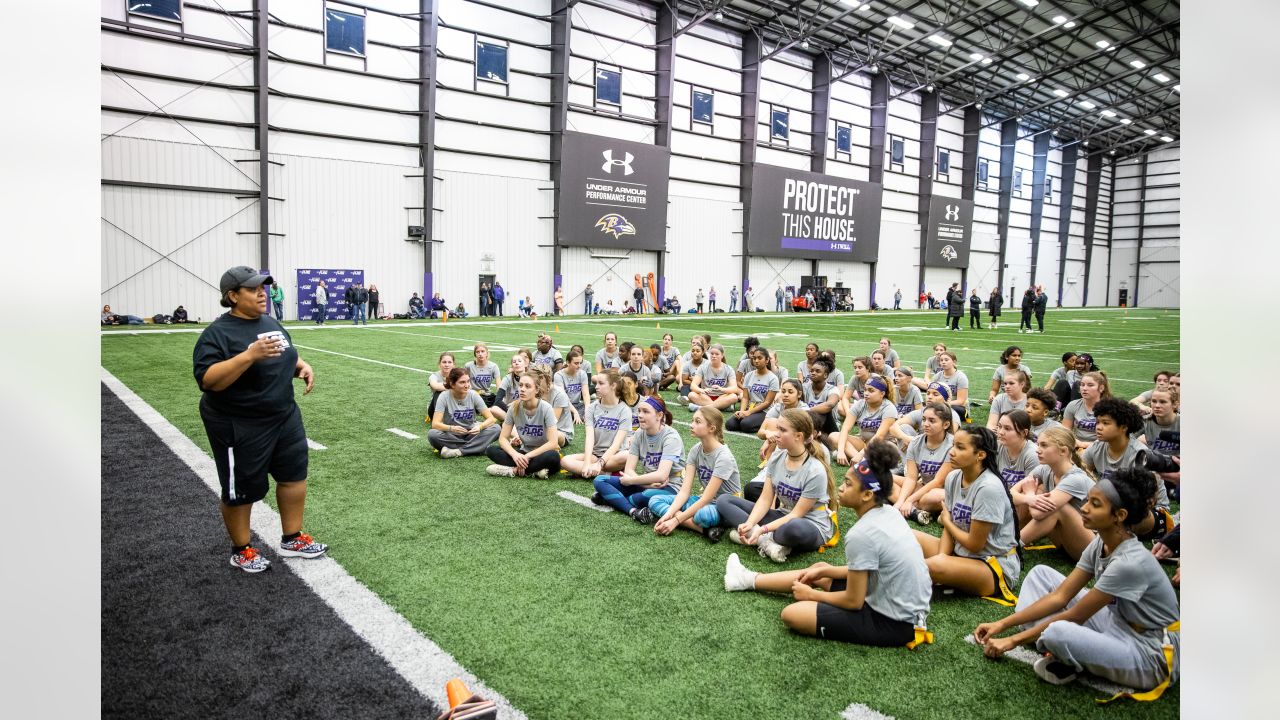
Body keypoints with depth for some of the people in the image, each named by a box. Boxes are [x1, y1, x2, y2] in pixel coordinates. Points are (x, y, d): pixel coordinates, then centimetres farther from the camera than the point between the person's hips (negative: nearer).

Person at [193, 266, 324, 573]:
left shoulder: (271, 323, 5)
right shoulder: (218, 333, -17)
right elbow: (207, 380, -27)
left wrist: (302, 366, -2)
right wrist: (250, 355, -36)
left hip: (284, 417, 7)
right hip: (240, 427, -7)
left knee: (294, 474, 13)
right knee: (242, 490, 8)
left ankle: (292, 539, 29)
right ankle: (242, 550, 28)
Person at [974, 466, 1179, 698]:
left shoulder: (1130, 562, -29)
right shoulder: (1100, 544, -4)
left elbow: (1075, 617, -22)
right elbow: (1060, 596, -1)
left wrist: (1014, 640, -16)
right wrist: (1002, 625, -7)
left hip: (1152, 655, -9)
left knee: (1058, 632, -38)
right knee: (1041, 573, 4)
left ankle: (1068, 662, -4)